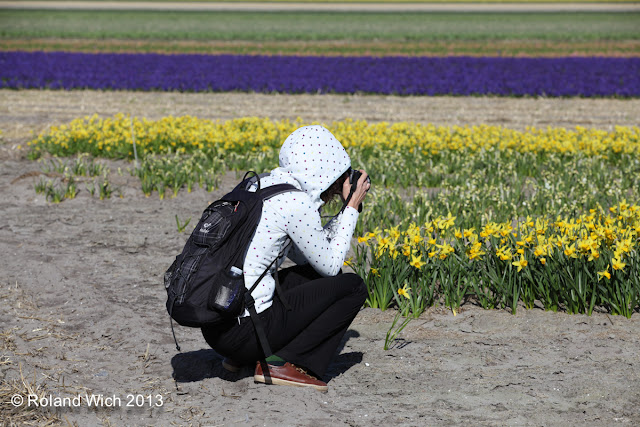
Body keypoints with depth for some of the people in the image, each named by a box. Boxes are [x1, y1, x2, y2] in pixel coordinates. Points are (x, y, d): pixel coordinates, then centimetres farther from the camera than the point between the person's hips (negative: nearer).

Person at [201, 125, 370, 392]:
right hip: (243, 328, -8)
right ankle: (280, 362, -2)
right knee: (352, 286, 5)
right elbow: (330, 265, -1)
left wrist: (348, 208, 19)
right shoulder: (295, 203, -14)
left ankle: (242, 356, 15)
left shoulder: (261, 187, 13)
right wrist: (352, 208, 7)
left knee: (315, 275, 25)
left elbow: (310, 254, 22)